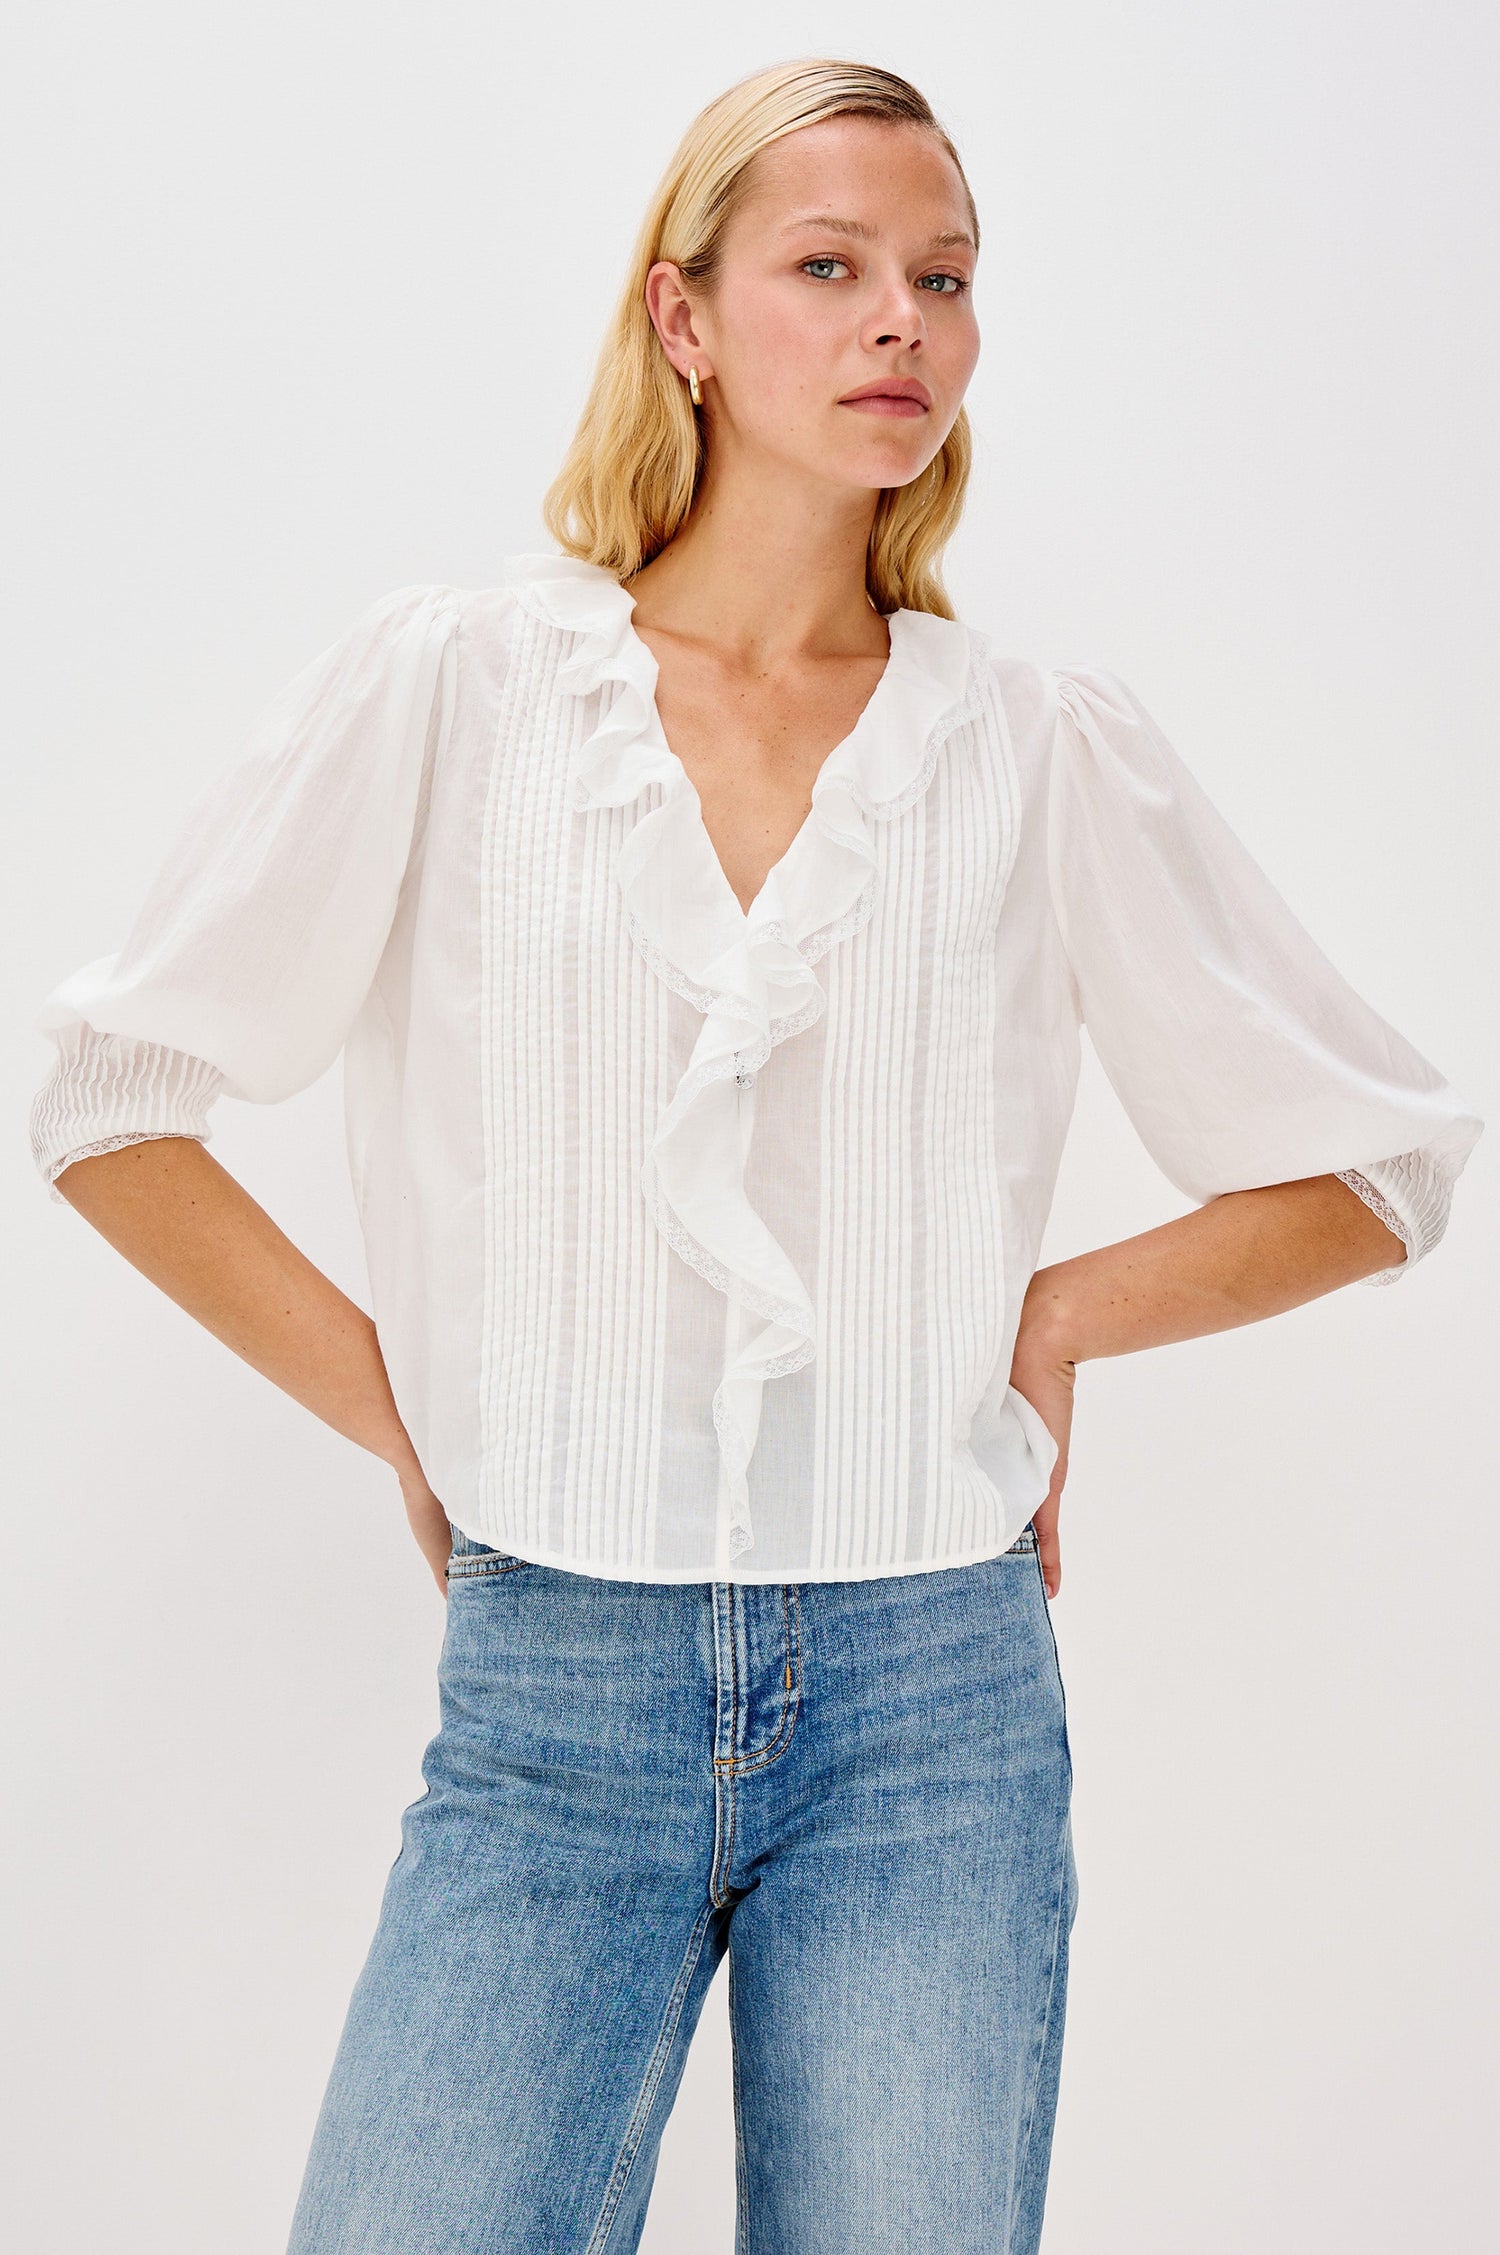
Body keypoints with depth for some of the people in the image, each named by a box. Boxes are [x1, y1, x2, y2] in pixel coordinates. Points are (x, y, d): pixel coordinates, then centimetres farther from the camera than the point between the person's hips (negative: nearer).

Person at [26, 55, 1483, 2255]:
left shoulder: (1051, 748, 3)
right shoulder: (449, 689, 0)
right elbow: (110, 1102, 5)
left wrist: (1063, 1312, 1)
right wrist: (395, 1411, 2)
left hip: (935, 1700, 1)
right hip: (548, 1693, -1)